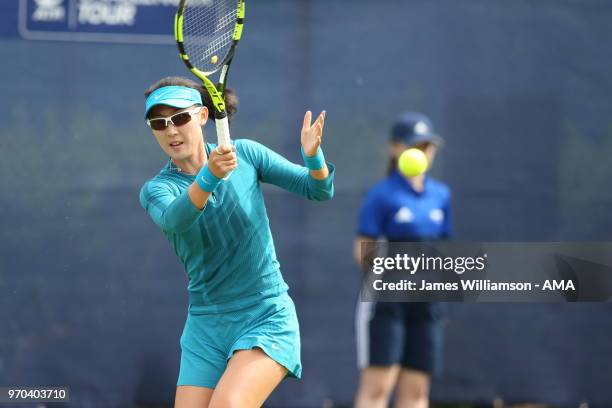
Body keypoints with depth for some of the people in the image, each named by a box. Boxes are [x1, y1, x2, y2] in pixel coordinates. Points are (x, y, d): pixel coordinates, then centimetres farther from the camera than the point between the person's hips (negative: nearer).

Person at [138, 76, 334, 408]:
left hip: (267, 319, -2)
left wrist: (312, 156, -20)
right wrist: (210, 176, -45)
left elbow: (318, 190, 3)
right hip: (206, 328, 3)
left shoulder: (244, 153, 0)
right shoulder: (155, 190, -3)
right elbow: (174, 219, -27)